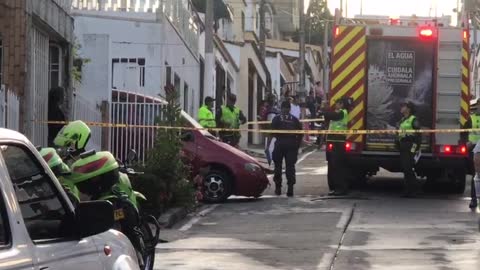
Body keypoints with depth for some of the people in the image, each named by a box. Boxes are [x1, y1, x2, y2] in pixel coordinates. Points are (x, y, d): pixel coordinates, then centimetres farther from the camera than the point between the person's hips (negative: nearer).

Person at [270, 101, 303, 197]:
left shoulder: (276, 119, -1)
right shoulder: (295, 120, 7)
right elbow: (300, 134, 6)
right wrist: (298, 145, 14)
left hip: (280, 143, -2)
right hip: (292, 145, 2)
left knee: (278, 166, 10)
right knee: (290, 167, 3)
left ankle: (278, 187, 12)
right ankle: (290, 189, -6)